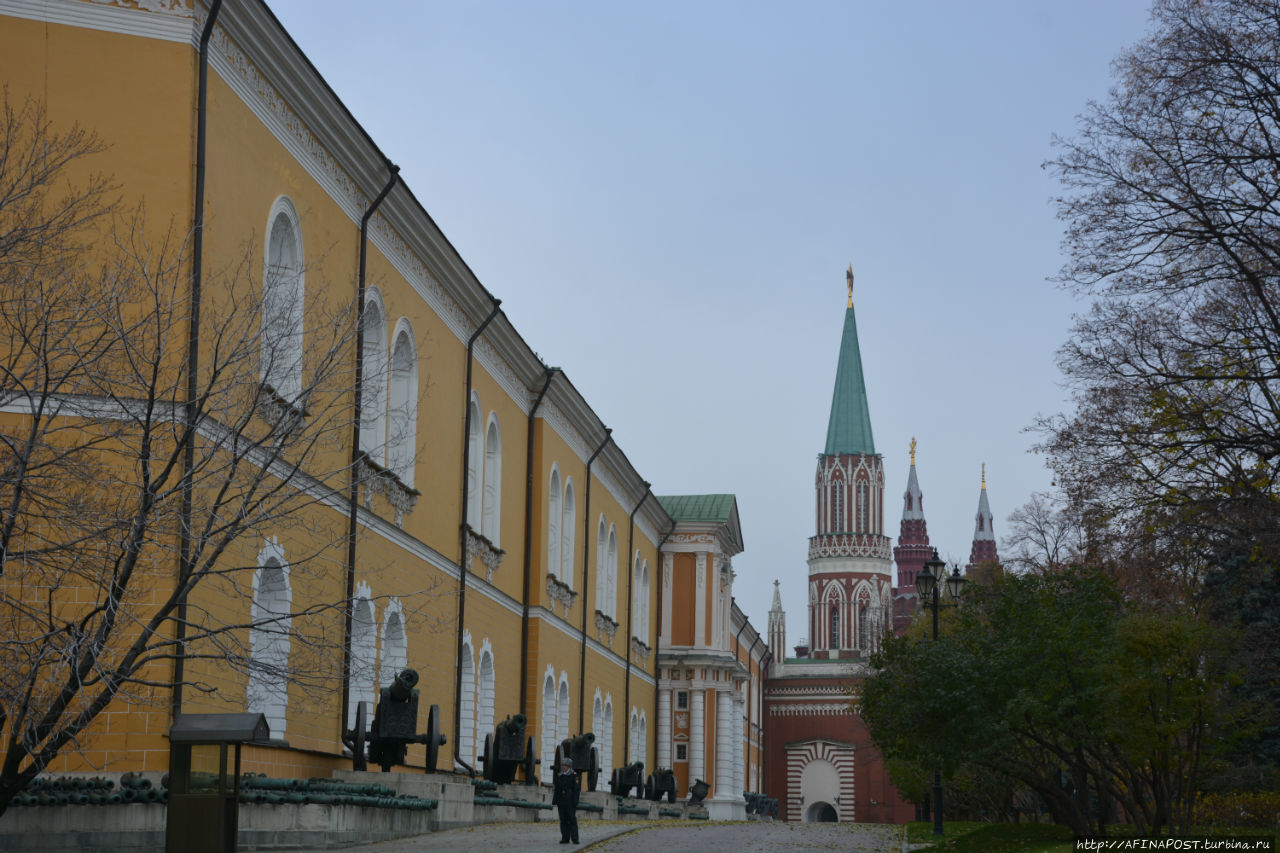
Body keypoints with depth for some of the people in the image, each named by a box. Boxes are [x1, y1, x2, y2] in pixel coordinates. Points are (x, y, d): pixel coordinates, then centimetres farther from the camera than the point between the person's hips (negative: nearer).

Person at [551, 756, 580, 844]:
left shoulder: (574, 775, -3)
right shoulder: (559, 776, 12)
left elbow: (576, 789, -7)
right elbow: (556, 789, 13)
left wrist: (575, 802, -13)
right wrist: (554, 801, 8)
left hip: (570, 801, -5)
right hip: (561, 801, 5)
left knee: (572, 819, -7)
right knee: (563, 820, 5)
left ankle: (575, 838, -7)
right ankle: (565, 838, 8)